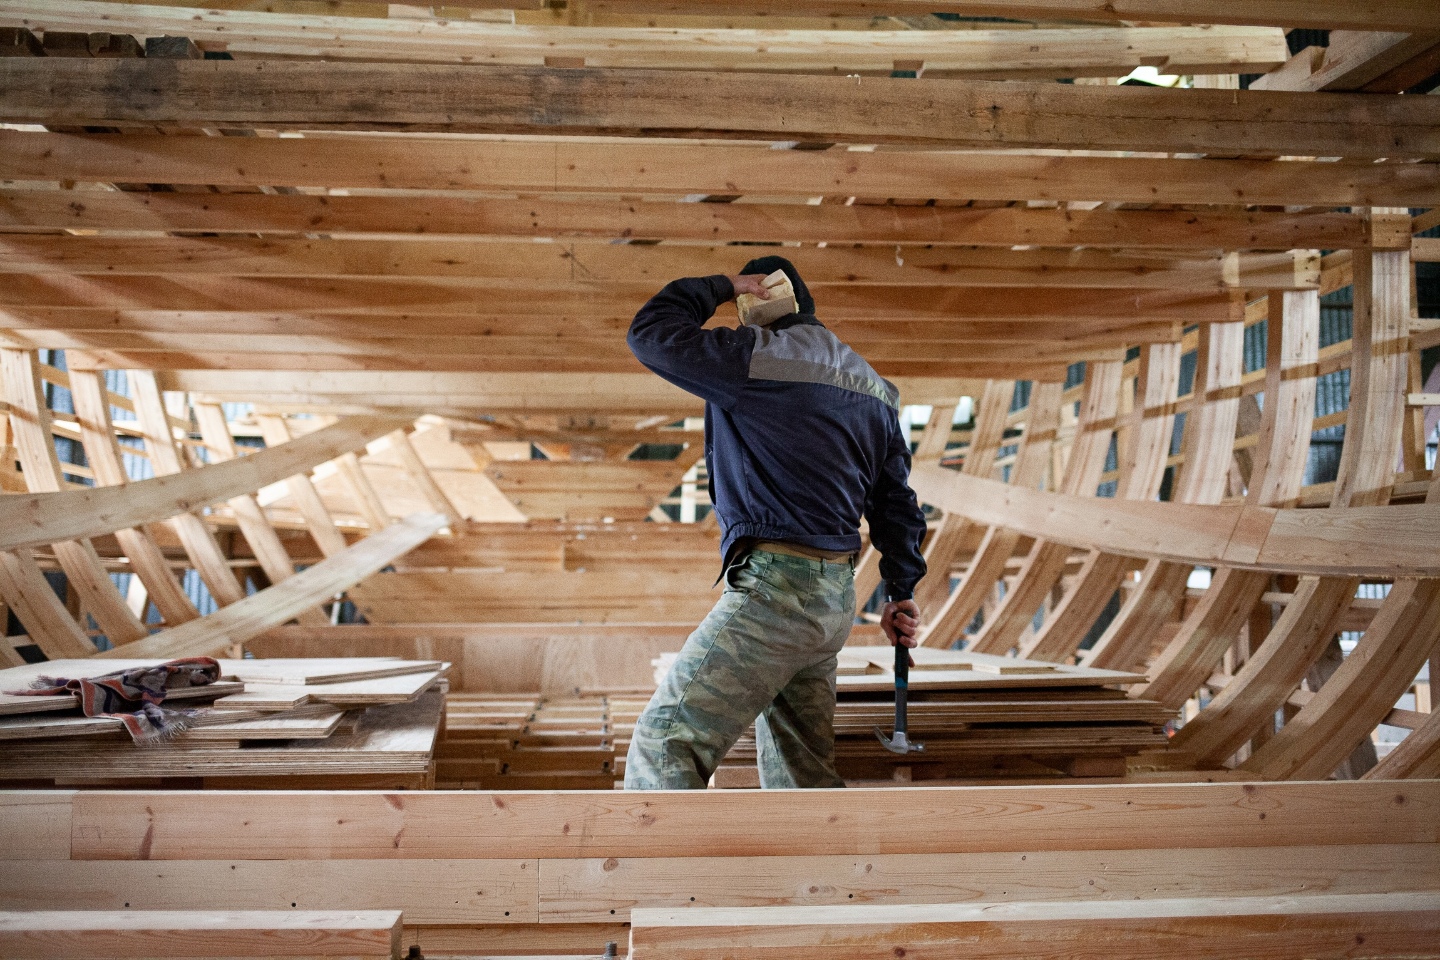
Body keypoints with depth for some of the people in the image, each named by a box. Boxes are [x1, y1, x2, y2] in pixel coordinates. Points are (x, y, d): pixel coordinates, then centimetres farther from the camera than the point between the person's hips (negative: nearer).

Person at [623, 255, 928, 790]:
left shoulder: (760, 356, -8)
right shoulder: (872, 387, 16)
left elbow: (650, 333, -4)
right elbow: (895, 498, 19)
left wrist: (721, 286, 8)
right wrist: (900, 593, 25)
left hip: (774, 589, -9)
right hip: (835, 599, 9)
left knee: (662, 749, -9)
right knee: (800, 772, 18)